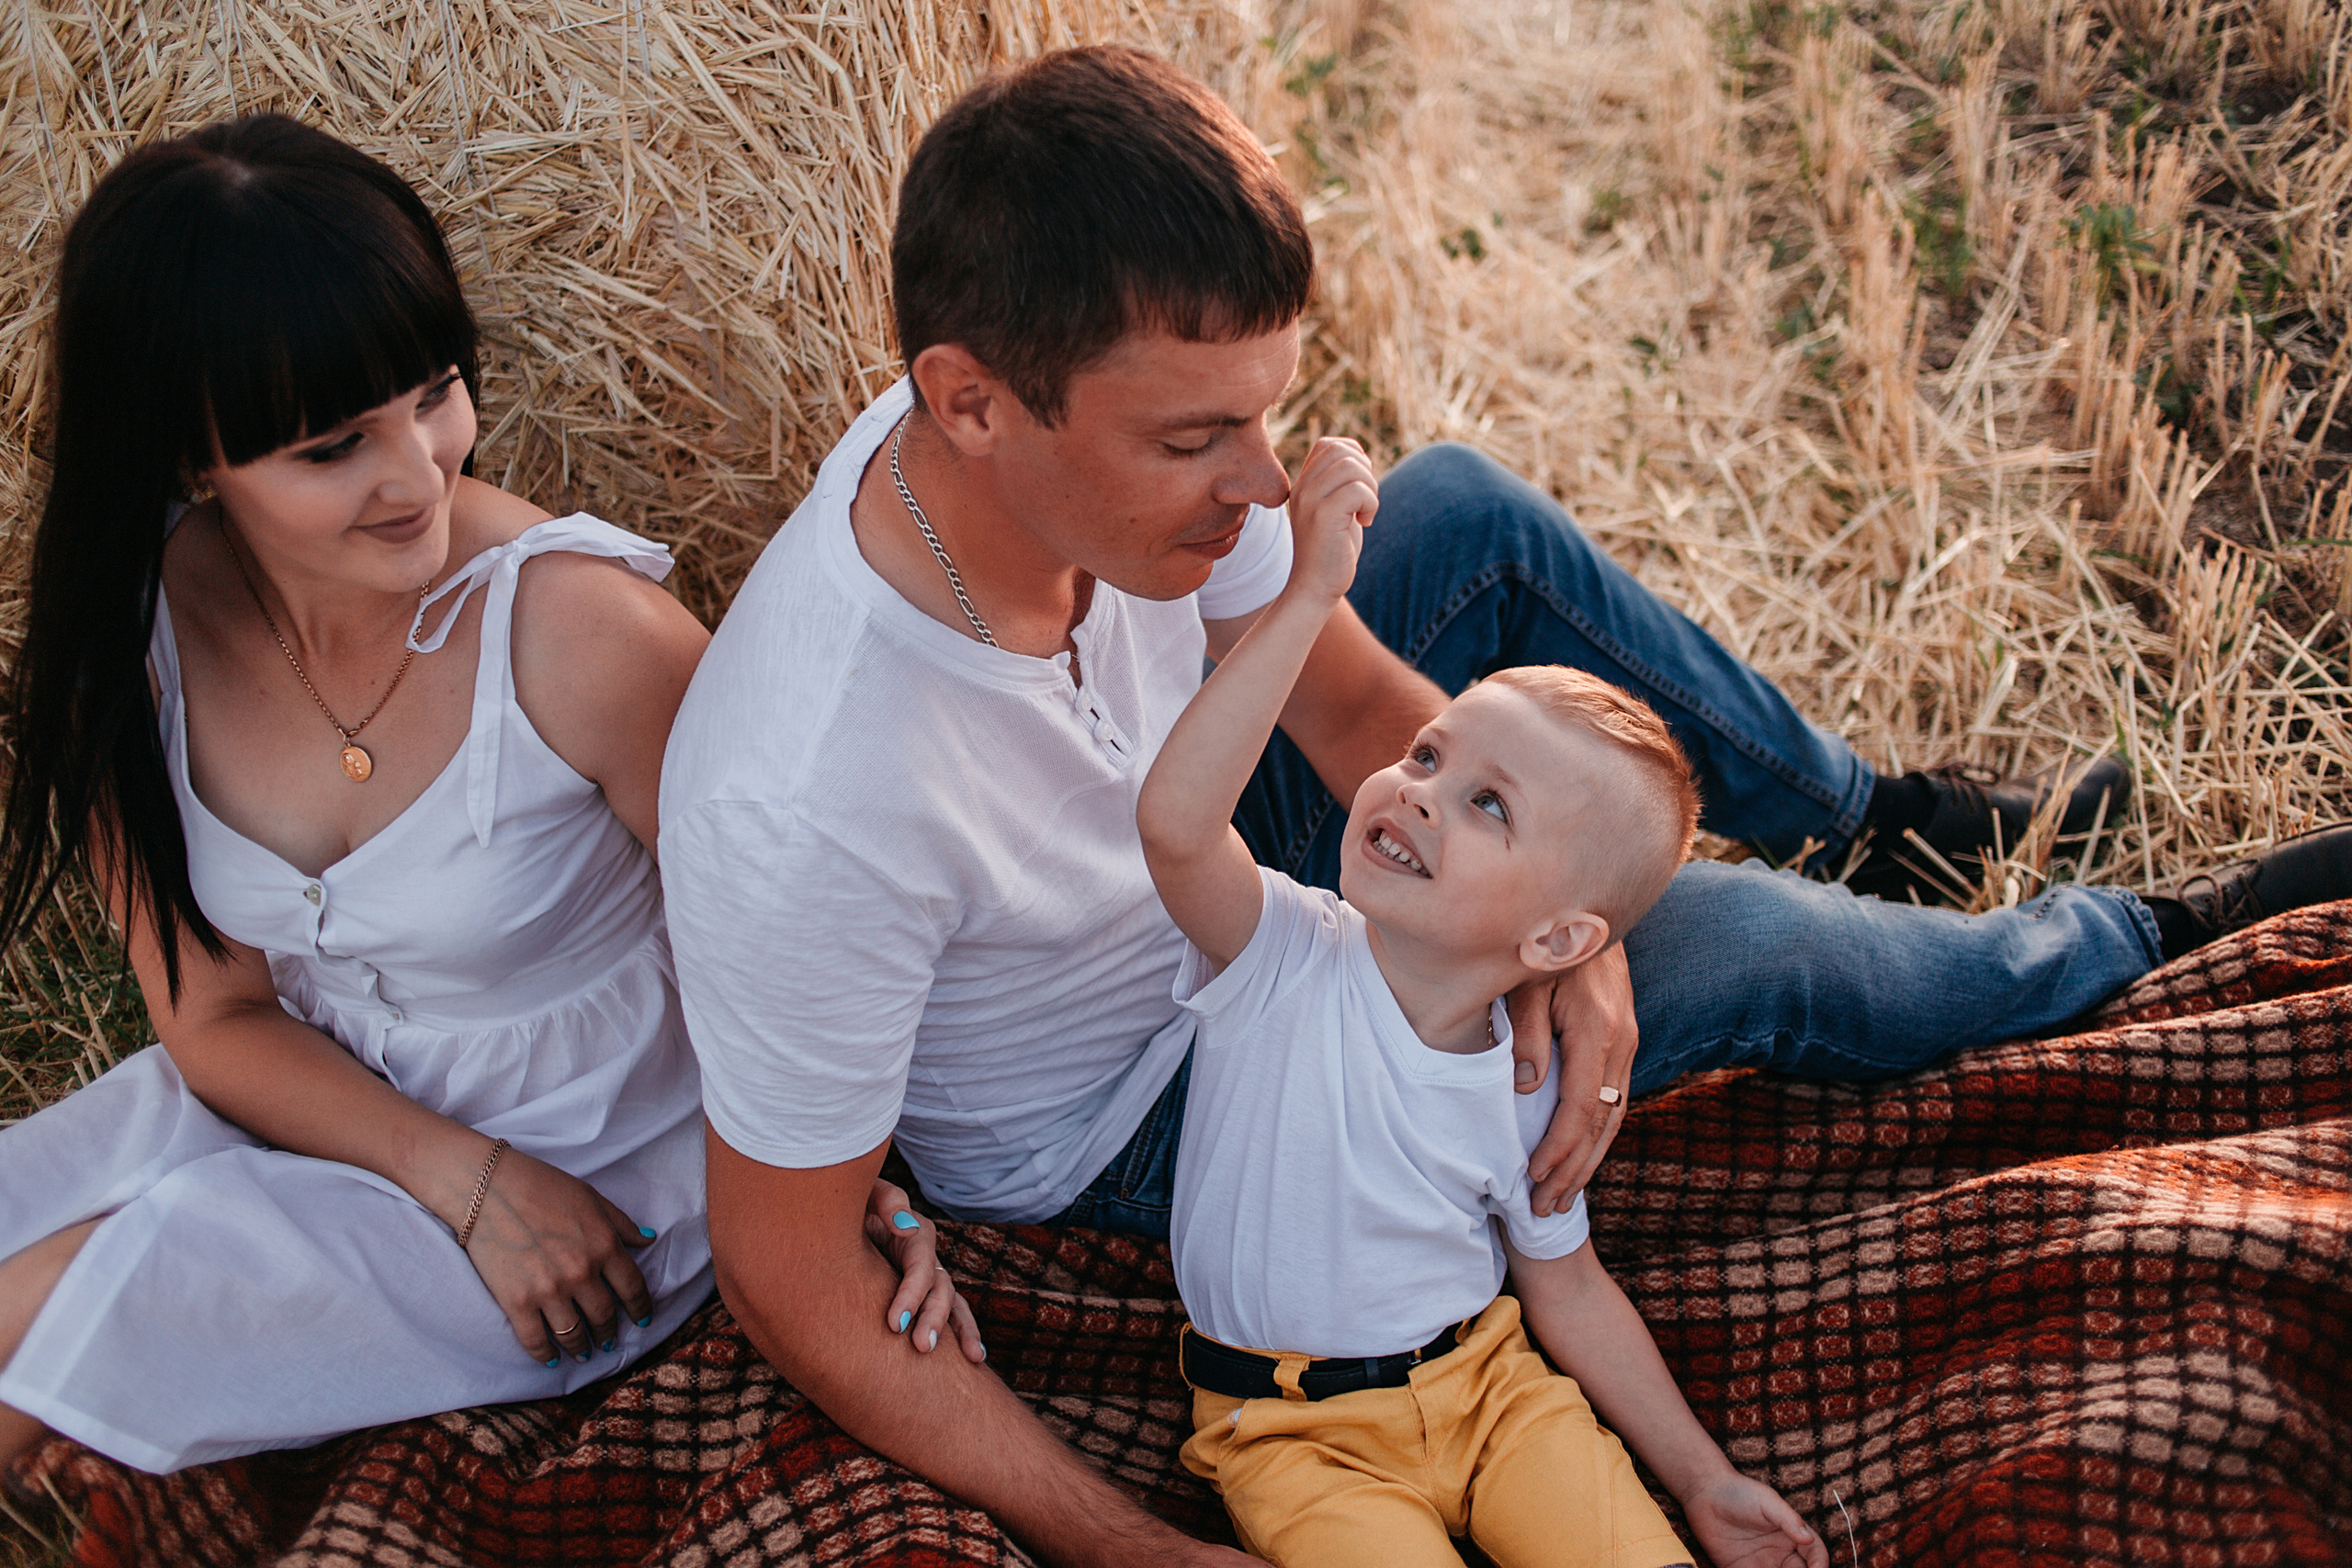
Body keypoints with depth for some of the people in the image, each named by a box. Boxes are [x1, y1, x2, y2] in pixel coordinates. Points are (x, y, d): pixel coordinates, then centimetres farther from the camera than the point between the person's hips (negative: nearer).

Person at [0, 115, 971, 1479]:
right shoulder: (130, 639, -12)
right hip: (309, 1101, 5)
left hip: (595, 1166, -5)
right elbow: (221, 1018, -4)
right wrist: (468, 1180, -17)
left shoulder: (581, 630, -27)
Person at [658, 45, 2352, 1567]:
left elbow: (1362, 704, -7)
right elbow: (790, 1276, -28)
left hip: (1212, 864, 6)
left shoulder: (1113, 427, -24)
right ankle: (2108, 946, 26)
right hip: (1135, 1119, -6)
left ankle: (1860, 807, 26)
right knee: (1738, 946, -8)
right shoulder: (803, 815, -43)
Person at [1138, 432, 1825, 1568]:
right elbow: (1176, 823, -39)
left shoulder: (1528, 1084, -6)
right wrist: (1309, 594, -44)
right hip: (1297, 1428, -2)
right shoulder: (1283, 958, -18)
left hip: (1487, 1381, 2)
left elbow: (1565, 1285, 8)